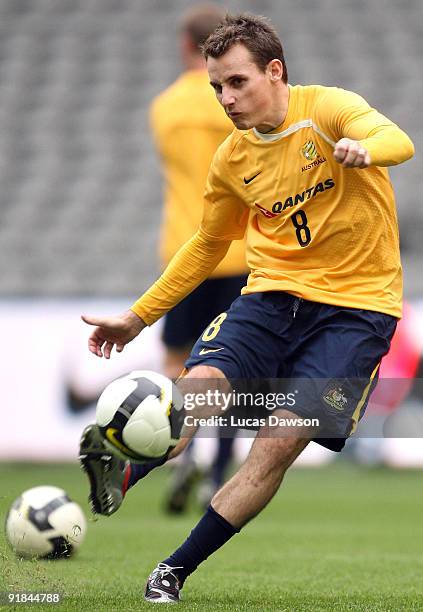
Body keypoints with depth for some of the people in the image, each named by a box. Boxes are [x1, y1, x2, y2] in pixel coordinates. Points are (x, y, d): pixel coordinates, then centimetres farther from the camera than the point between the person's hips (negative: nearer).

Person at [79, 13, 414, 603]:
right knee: (196, 388, -25)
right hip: (274, 291, 5)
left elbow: (397, 140, -30)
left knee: (280, 444, -14)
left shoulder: (326, 108, -10)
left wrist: (363, 149, -54)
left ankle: (174, 571, -7)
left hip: (356, 305, -5)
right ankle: (116, 485, -25)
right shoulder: (232, 159, 7)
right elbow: (208, 245, 22)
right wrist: (138, 316, 20)